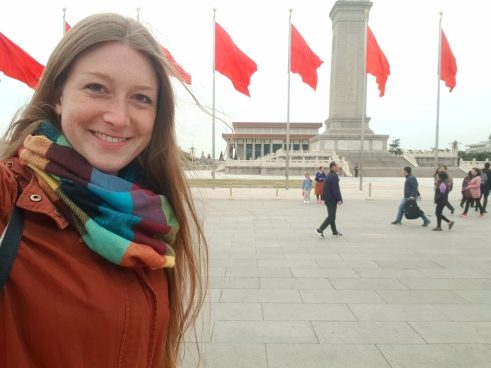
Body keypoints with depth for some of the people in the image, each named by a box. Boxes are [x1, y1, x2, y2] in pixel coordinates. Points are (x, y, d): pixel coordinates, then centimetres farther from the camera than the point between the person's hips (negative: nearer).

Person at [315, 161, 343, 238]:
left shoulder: (328, 176, 12)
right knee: (331, 216, -5)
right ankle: (320, 230, -10)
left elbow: (325, 188, 17)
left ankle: (334, 231, 25)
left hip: (328, 199, 10)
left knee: (331, 216, 15)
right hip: (332, 200, -10)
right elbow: (336, 189, -21)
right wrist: (339, 199, -18)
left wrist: (324, 198, 20)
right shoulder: (334, 176, -18)